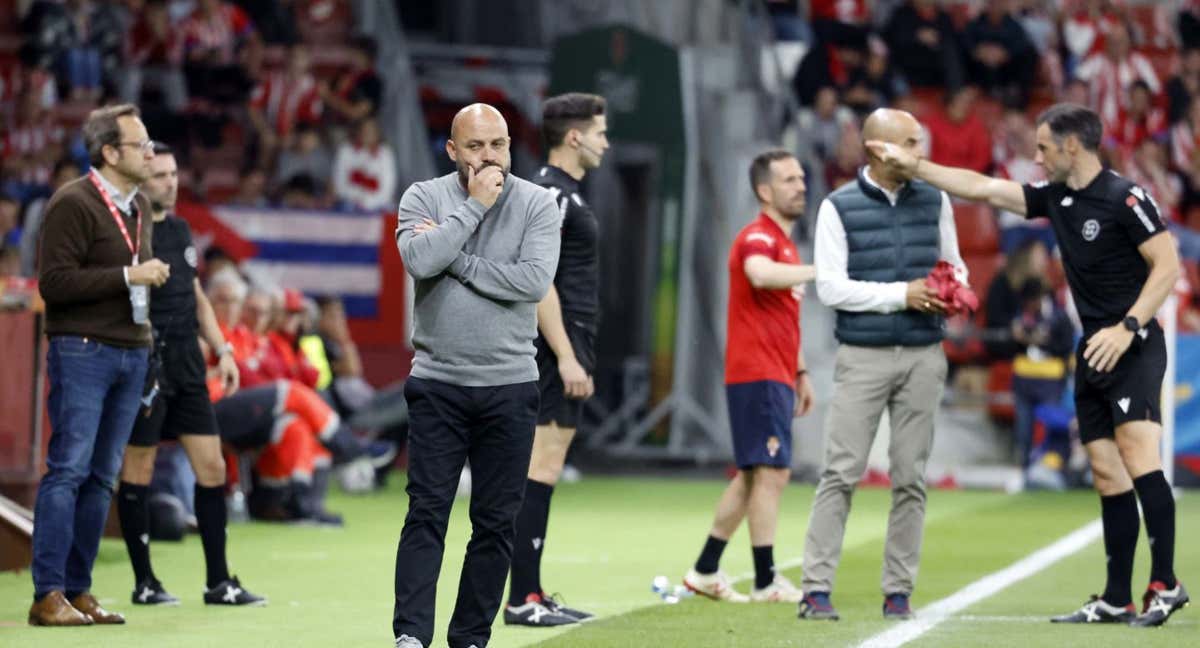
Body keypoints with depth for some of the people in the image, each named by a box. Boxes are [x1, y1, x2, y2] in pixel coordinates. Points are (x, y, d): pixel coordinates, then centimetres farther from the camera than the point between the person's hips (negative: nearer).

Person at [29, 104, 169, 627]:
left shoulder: (139, 207, 17)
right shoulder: (72, 204, -9)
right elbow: (54, 282, -17)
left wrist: (152, 279, 11)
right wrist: (128, 276, -17)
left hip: (131, 353, 8)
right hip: (82, 351, -8)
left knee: (102, 477, 6)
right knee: (69, 469, -10)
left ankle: (78, 590, 8)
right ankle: (47, 595, -9)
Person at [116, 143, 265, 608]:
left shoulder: (179, 229, 14)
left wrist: (222, 350, 16)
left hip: (187, 367, 7)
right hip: (146, 369, -7)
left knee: (212, 468, 4)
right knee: (138, 472, 1)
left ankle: (219, 583, 10)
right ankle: (144, 582, 9)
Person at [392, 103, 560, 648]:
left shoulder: (536, 204, 1)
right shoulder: (424, 197, 2)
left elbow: (534, 280, -15)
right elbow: (419, 260, -18)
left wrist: (454, 259, -13)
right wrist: (474, 208, -14)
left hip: (509, 386, 1)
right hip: (437, 383, -1)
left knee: (496, 521, 4)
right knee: (427, 511, -7)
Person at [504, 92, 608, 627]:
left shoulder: (562, 193, 17)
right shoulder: (549, 193, -13)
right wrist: (566, 357, -22)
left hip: (565, 349, 10)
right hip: (557, 347, -10)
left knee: (544, 469, 11)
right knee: (541, 468, -9)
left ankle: (533, 595, 14)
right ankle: (522, 599, -9)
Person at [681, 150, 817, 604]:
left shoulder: (784, 242, 21)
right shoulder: (759, 237, -11)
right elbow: (759, 274, -36)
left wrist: (800, 372, 24)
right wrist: (818, 271, -36)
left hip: (777, 378, 10)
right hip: (758, 376, -10)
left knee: (752, 477, 13)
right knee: (772, 473, -11)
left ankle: (705, 571, 18)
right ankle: (766, 581, -10)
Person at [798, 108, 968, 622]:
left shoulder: (934, 201, 10)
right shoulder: (839, 207, -2)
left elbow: (955, 267, 18)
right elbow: (830, 287, -8)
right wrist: (901, 294, -14)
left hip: (924, 357, 3)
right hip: (863, 356, -3)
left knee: (910, 478, 4)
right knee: (841, 473, -7)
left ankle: (899, 592, 8)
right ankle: (816, 589, -6)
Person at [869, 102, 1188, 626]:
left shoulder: (1125, 198, -11)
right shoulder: (1056, 198, 12)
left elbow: (1167, 264, -14)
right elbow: (981, 188, 18)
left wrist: (1126, 328, -22)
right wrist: (912, 166, 16)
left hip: (1133, 347, -8)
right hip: (1093, 351, 8)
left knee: (1137, 454, -21)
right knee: (1106, 473, 6)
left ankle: (1165, 584, -23)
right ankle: (1117, 600, 8)